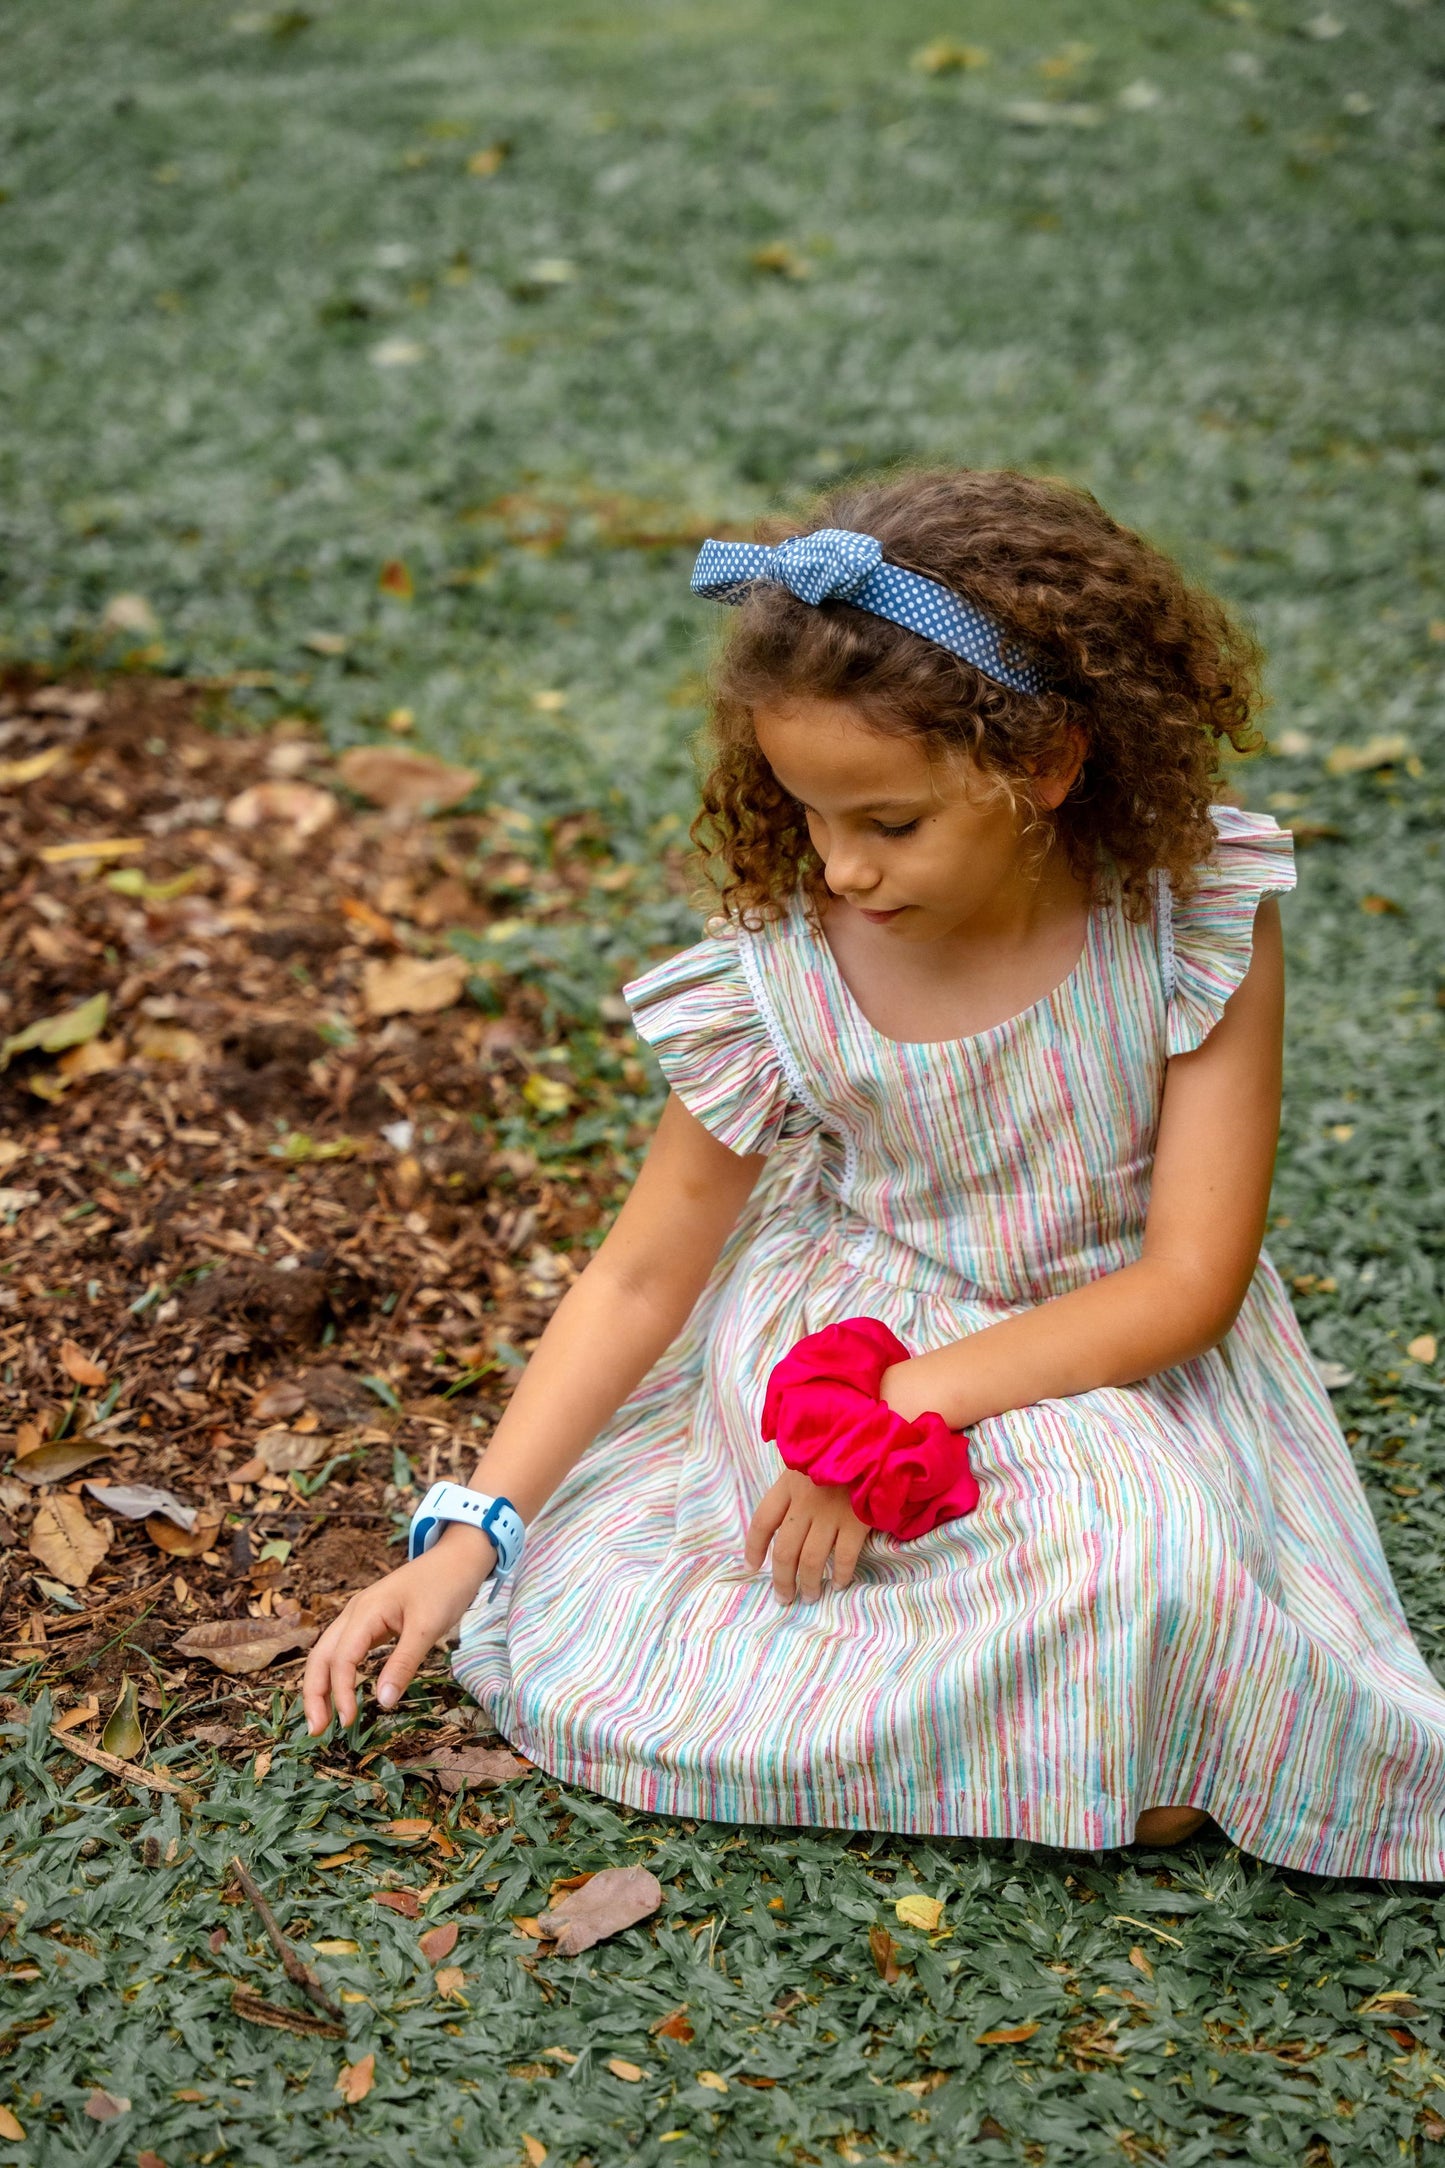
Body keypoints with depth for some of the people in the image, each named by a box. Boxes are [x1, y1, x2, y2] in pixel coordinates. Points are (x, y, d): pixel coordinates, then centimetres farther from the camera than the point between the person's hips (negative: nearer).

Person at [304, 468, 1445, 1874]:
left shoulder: (1196, 925, -18)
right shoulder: (783, 977, -14)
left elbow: (1189, 1280, -18)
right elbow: (641, 1278, -4)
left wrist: (894, 1411, -26)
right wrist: (467, 1536, -10)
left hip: (1116, 1356, -1)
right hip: (835, 1335, 1)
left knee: (1157, 1554, -33)